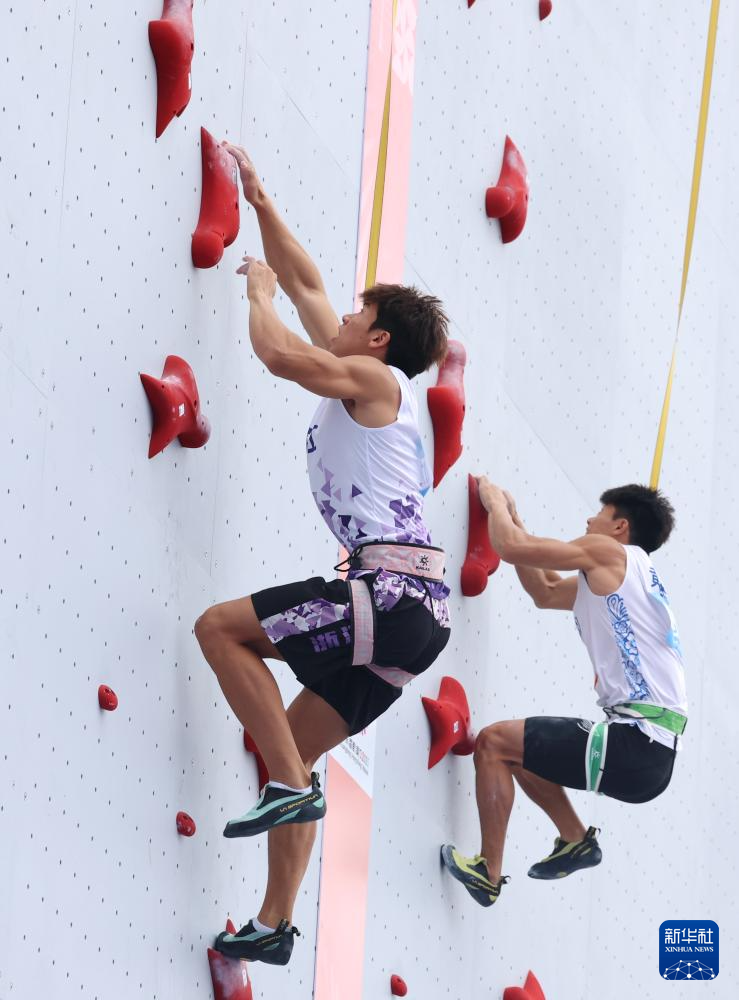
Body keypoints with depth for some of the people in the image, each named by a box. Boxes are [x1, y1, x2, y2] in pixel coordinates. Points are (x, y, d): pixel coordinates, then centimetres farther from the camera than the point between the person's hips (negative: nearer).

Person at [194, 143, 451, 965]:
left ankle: (290, 786, -12)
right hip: (411, 610, 9)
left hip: (394, 591, -9)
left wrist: (258, 290, 4)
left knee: (219, 627, -7)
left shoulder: (374, 377, -1)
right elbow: (307, 286, 31)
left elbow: (278, 352, -16)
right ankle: (274, 927, 12)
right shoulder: (365, 384, 23)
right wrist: (259, 201, 34)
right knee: (294, 744, 11)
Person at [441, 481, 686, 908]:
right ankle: (576, 841, 20)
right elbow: (545, 592, 32)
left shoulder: (610, 552, -3)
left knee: (493, 743, -3)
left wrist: (496, 503, 14)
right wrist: (513, 517, 30)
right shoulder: (611, 579, 23)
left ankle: (488, 872, -3)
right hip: (653, 751, 9)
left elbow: (511, 548, -5)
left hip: (636, 745, -9)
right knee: (519, 746, 25)